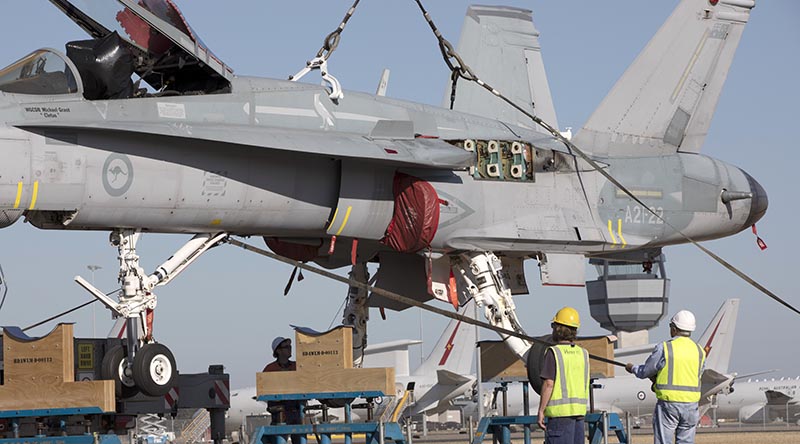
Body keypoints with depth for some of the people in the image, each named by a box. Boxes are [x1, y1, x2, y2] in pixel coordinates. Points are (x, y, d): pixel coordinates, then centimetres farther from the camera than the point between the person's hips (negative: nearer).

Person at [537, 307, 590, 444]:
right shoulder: (583, 353, 10)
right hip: (579, 411, 7)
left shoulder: (553, 352, -10)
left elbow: (548, 384, -14)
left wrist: (541, 410, -9)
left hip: (560, 411, -7)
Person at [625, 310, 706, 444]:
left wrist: (632, 368, 24)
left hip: (668, 403, -4)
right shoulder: (700, 352, 6)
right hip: (691, 405, 4)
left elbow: (644, 372, 0)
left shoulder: (664, 349, -9)